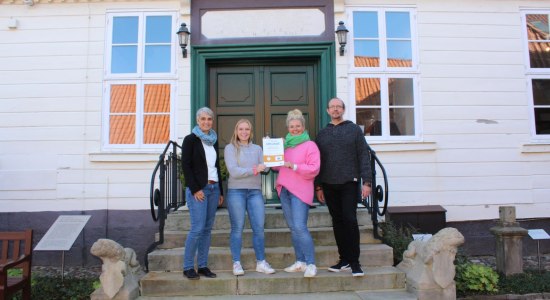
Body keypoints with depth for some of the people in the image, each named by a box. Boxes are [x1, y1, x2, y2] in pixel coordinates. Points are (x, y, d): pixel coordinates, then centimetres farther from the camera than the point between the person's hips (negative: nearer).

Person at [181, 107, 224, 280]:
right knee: (197, 228, -10)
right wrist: (195, 189, -14)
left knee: (207, 229, 7)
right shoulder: (190, 139, -2)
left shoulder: (214, 140, 15)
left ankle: (203, 266, 14)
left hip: (213, 188, 6)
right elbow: (186, 166, -8)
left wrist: (220, 191, 15)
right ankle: (188, 267, 2)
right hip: (198, 189, -6)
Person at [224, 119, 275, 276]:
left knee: (259, 228, 2)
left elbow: (265, 168, 5)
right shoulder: (230, 148, 3)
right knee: (237, 228, 1)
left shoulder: (257, 148, 14)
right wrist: (254, 170, -13)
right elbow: (233, 171, -9)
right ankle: (236, 263, 11)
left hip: (255, 192, 3)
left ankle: (261, 262, 12)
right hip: (236, 192, -3)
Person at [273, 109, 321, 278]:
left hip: (300, 191, -6)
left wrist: (294, 166, -19)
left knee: (300, 227, -14)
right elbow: (277, 166, 22)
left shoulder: (310, 145, -2)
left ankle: (311, 264, -5)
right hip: (284, 190, 7)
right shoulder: (284, 144, 17)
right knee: (293, 228, 9)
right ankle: (300, 262, 17)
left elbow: (314, 169, -11)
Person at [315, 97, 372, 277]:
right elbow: (318, 161, 13)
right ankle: (344, 260, 16)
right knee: (337, 221, 7)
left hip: (349, 183, -3)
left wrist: (366, 182, -8)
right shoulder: (322, 134, 13)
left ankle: (354, 262, 0)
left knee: (350, 219, -9)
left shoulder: (354, 129, 5)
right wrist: (318, 186, 9)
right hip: (329, 185, 3)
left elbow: (364, 156, 0)